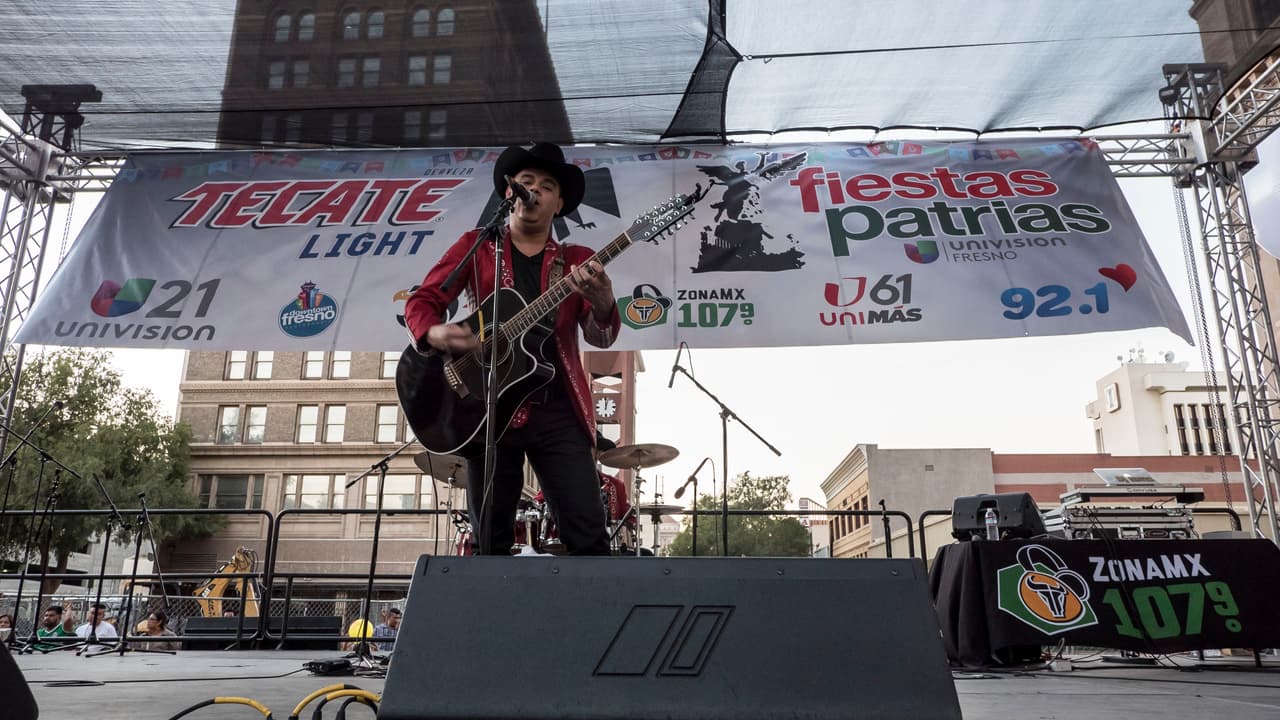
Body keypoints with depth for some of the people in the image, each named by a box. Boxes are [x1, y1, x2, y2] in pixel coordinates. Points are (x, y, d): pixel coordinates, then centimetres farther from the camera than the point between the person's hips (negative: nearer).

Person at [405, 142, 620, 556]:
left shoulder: (578, 261, 12)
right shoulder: (476, 246, 11)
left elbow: (601, 337, 1)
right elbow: (421, 300, 6)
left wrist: (602, 302, -23)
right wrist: (434, 333, -18)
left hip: (558, 411, 1)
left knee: (590, 538, -6)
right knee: (490, 544, 4)